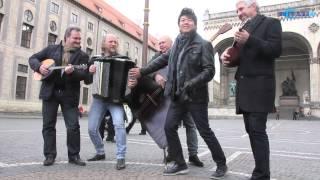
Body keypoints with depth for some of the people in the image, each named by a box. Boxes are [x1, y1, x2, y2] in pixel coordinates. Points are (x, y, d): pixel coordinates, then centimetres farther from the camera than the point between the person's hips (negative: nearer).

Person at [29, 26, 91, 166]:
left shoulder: (82, 56, 3)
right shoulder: (51, 49, 9)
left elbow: (84, 75, -8)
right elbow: (33, 58, 12)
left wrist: (72, 72, -28)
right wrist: (39, 66, -9)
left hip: (69, 94, -1)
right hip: (50, 91, 1)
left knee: (73, 126, -3)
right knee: (48, 125, 4)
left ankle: (74, 155, 10)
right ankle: (50, 155, 16)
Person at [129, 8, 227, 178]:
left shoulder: (203, 44, -8)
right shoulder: (177, 43, 11)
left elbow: (209, 71, -14)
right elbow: (163, 59, 19)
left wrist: (190, 84, -26)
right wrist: (142, 71, 17)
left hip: (196, 96, -6)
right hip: (178, 96, 7)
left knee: (204, 131, 1)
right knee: (169, 127, 4)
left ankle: (221, 164, 22)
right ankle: (180, 164, 20)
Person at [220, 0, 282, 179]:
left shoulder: (270, 23, 2)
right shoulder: (243, 28, 22)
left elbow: (276, 50, -11)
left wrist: (250, 40, -20)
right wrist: (227, 55, -1)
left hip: (259, 86, -7)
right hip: (245, 87, 7)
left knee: (258, 131, -10)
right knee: (251, 130, 9)